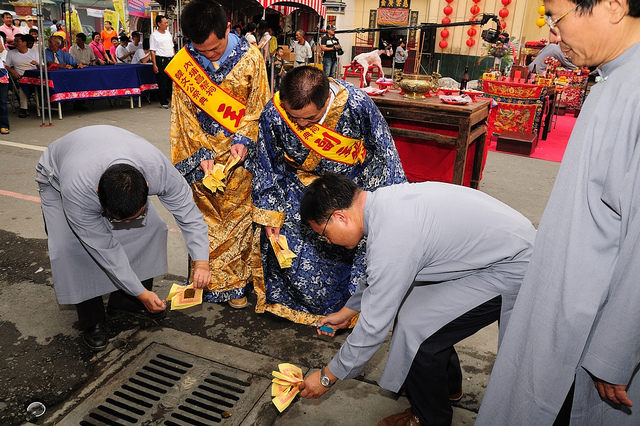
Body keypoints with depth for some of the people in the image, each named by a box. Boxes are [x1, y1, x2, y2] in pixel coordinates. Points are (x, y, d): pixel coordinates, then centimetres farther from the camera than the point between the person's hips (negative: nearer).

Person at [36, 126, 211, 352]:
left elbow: (187, 210, -24)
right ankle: (91, 321, -2)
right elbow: (104, 248, -33)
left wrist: (201, 261, -32)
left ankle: (125, 301, 5)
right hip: (56, 178, -3)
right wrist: (142, 293, -27)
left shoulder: (159, 169, -39)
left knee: (153, 226, -13)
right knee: (68, 246, -23)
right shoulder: (76, 192, -43)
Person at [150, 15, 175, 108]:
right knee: (162, 82, -2)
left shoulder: (168, 33, 15)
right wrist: (154, 65, -13)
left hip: (171, 59, 6)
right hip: (160, 60, -6)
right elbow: (152, 51, -7)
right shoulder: (154, 35, -4)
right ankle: (163, 102, 5)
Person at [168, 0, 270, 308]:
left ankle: (236, 282, 20)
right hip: (202, 151, 1)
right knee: (206, 218, 5)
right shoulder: (184, 61, -6)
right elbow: (184, 114, -2)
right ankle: (216, 281, 20)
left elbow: (258, 105, -2)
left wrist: (243, 140, -14)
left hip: (240, 152, -1)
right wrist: (202, 154, -10)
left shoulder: (250, 57, -8)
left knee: (240, 213, 5)